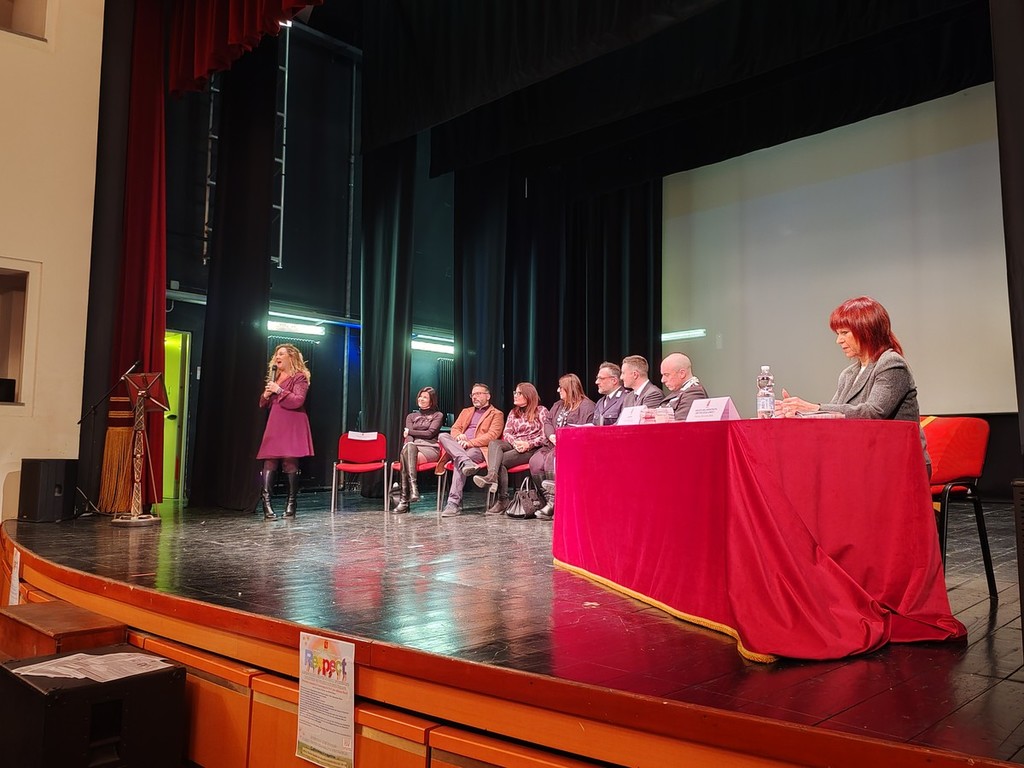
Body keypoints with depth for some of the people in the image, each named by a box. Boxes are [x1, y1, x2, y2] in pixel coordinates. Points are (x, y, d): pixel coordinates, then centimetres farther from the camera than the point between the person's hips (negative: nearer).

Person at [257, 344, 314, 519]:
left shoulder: (299, 377, -1)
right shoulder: (274, 377, 20)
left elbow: (298, 401, -14)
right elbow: (263, 404, 22)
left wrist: (279, 391, -16)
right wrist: (266, 395, 1)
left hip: (292, 427, -6)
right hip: (274, 426, 6)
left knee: (290, 463, -4)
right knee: (269, 462, -6)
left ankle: (291, 505, 4)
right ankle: (266, 504, -11)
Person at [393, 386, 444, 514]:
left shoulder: (438, 415, 16)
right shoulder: (411, 416, 26)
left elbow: (430, 433, -1)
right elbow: (408, 437, 9)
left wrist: (410, 431, 4)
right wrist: (409, 445, -15)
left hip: (430, 448, -3)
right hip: (413, 447, 3)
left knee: (405, 456, -33)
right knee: (408, 447, -36)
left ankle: (404, 499, -40)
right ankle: (413, 488, -46)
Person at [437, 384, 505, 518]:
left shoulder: (496, 414, 12)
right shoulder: (466, 411, 31)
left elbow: (492, 435, -4)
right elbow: (454, 428, 19)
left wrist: (470, 442, -17)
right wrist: (459, 435, -7)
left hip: (479, 448, -5)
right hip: (458, 447, 6)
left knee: (458, 462, -36)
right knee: (443, 436, -25)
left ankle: (454, 504, -40)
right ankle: (466, 462, -47)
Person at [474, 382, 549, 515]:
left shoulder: (541, 411, 7)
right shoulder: (513, 413, 25)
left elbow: (545, 436, -3)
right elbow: (506, 433, 11)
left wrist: (528, 444, -18)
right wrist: (515, 443, -11)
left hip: (532, 448, -5)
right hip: (514, 446, 5)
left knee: (501, 460, -28)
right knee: (493, 443, -28)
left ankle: (502, 500, -32)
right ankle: (492, 476, -51)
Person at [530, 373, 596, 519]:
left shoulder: (586, 406, -3)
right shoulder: (558, 405, 24)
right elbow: (547, 421, 19)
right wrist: (551, 436, -2)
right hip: (553, 445, 8)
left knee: (551, 460, -32)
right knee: (535, 462, -18)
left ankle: (554, 500, -21)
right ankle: (548, 500, -15)